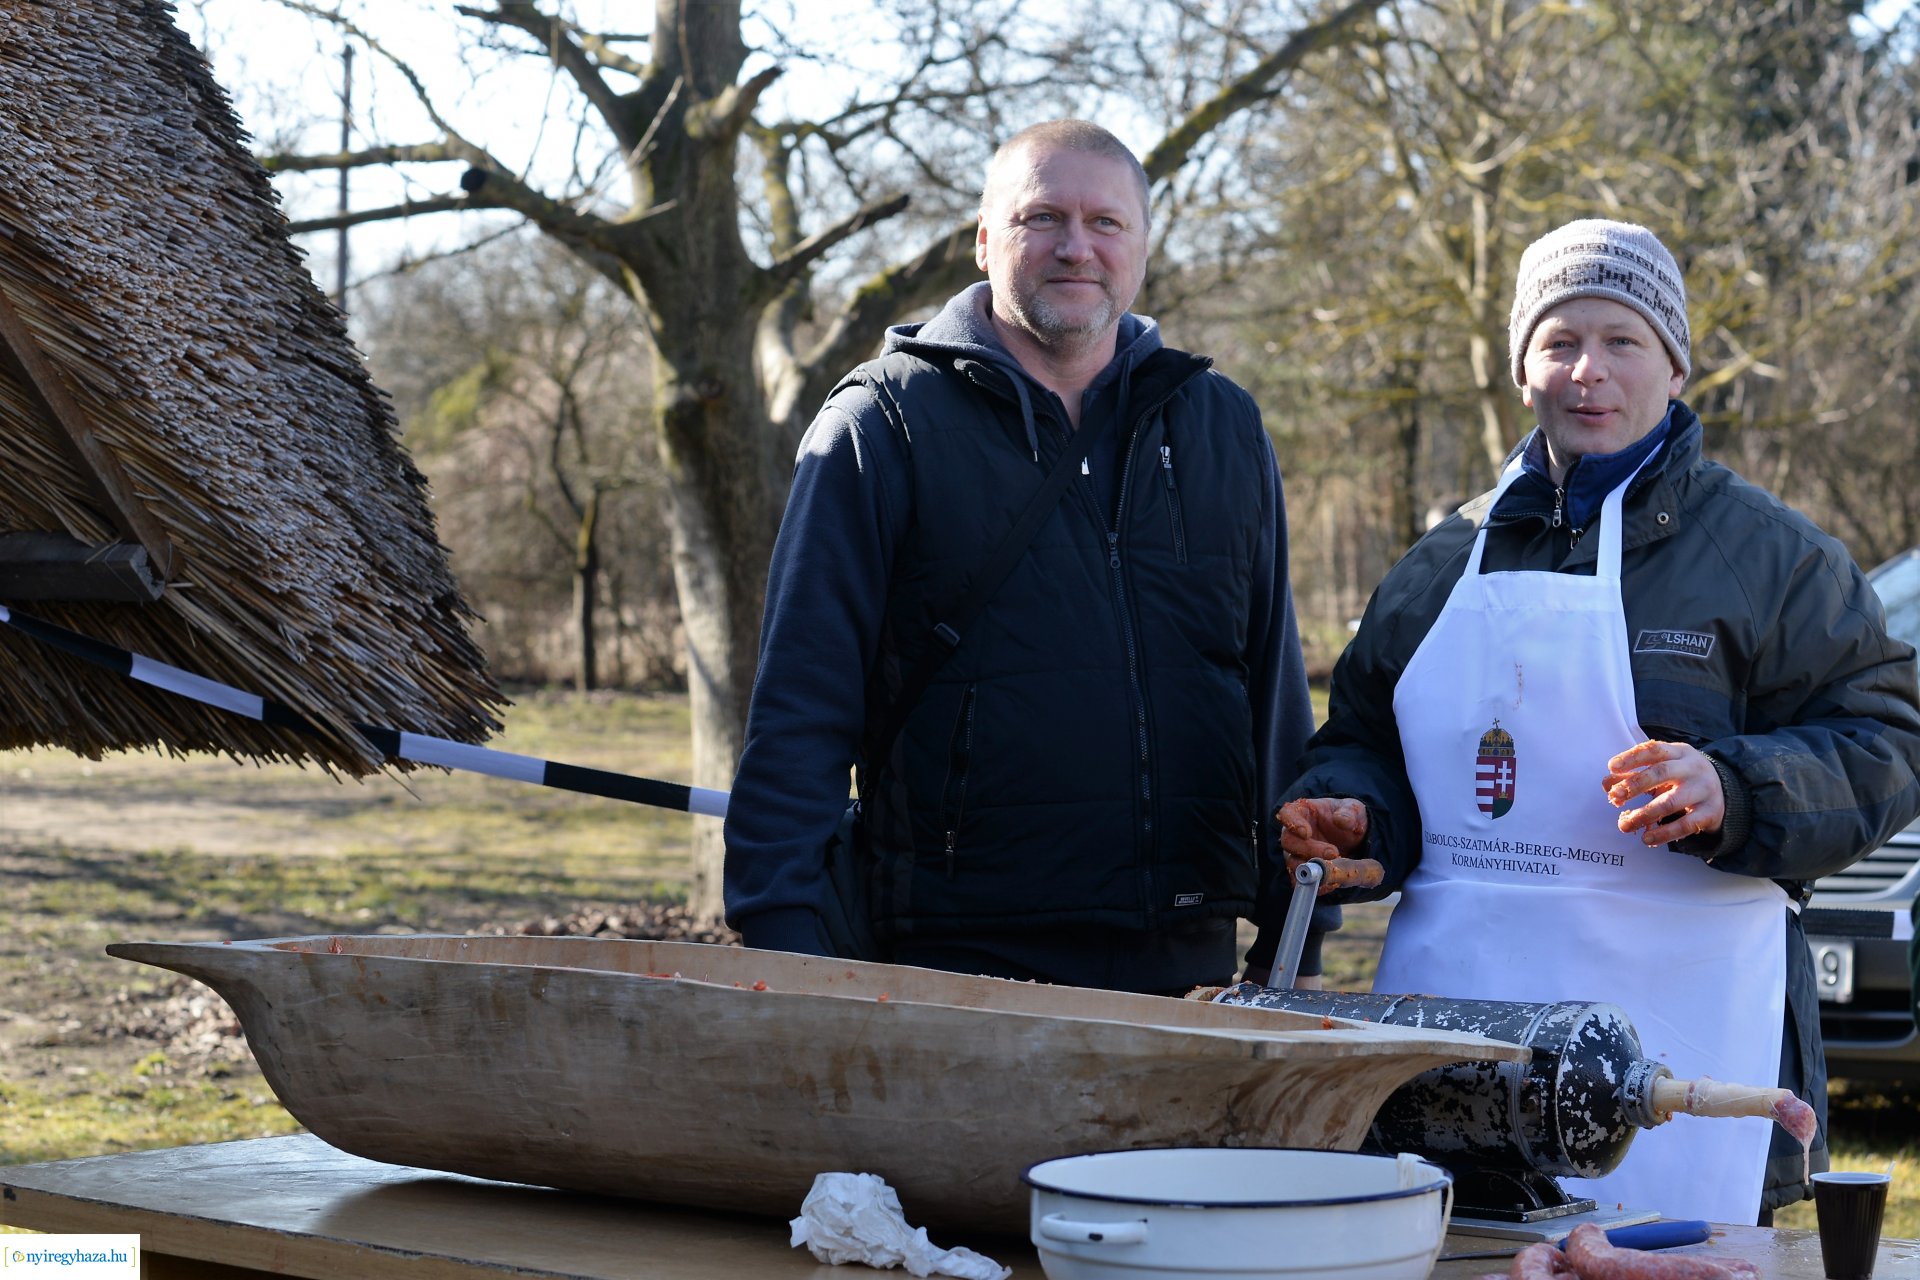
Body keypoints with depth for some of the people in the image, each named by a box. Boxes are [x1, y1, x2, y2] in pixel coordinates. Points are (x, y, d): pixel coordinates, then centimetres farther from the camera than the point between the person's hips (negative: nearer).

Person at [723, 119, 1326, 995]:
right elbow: (800, 708, -4)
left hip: (1185, 961, 4)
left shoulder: (1224, 430, 12)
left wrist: (1297, 940, 11)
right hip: (960, 964, -3)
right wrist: (782, 937, -12)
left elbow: (1276, 688, 15)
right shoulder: (882, 425, 0)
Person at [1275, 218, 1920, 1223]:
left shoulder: (1764, 550, 3)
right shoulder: (1445, 561, 16)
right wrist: (1345, 814, 2)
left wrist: (1729, 791, -19)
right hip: (1449, 1003, 4)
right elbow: (1365, 743, 24)